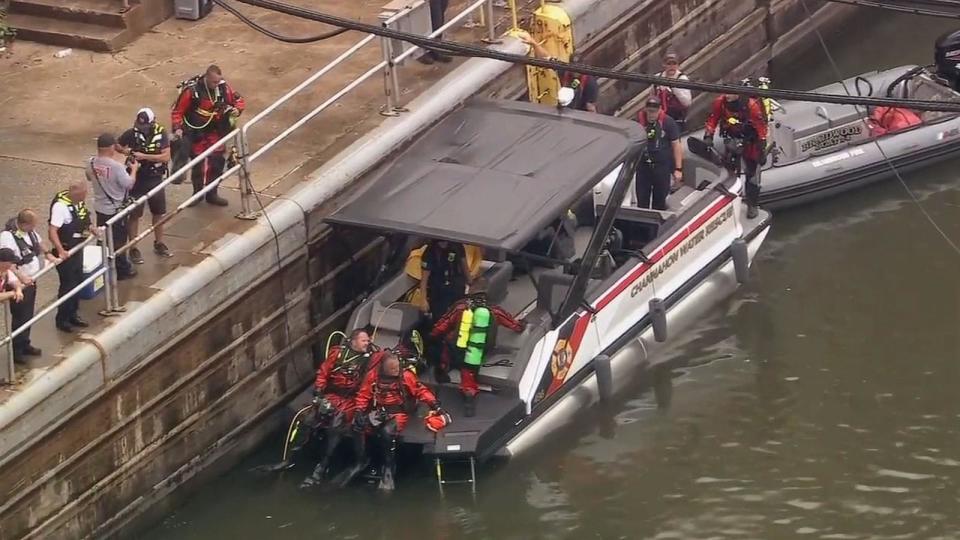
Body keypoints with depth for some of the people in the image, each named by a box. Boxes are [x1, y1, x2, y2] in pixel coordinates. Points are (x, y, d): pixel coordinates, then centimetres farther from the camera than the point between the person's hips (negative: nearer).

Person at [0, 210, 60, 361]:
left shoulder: (29, 231, 0)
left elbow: (39, 243, 22)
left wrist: (49, 256, 10)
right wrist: (21, 278, -44)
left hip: (31, 281, 9)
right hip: (19, 285, -9)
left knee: (28, 315, 20)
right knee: (20, 317, 0)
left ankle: (25, 345, 36)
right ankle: (16, 351, 12)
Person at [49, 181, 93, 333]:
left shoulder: (79, 202, 0)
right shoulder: (61, 206, -27)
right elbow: (52, 231, -30)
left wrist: (90, 229, 6)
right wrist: (61, 251, -37)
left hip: (77, 249, 9)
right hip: (66, 252, -9)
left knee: (78, 281, 19)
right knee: (68, 285, 0)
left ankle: (72, 315, 34)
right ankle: (62, 319, 13)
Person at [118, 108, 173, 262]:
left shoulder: (161, 134, -11)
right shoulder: (131, 134, -13)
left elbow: (166, 157, -17)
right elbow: (117, 145, 3)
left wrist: (144, 156, -25)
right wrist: (127, 151, -18)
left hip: (155, 179, 2)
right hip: (137, 180, -2)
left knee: (158, 213, 16)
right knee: (134, 215, 4)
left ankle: (159, 244, 34)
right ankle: (133, 248, 14)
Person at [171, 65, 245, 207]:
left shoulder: (223, 87, -9)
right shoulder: (191, 90, -22)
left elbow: (239, 100, 5)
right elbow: (177, 111, -15)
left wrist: (236, 109, -16)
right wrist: (177, 128, -25)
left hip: (215, 131, 4)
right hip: (196, 132, -4)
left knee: (217, 162, 6)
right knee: (198, 164, 1)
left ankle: (211, 194, 21)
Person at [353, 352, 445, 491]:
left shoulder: (405, 376, -5)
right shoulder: (373, 376, -2)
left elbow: (421, 391, -2)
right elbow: (363, 396, 3)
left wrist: (435, 405, -13)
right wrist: (359, 412, -10)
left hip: (398, 413, -3)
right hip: (379, 412, 3)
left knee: (388, 432, -32)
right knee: (358, 424, -22)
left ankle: (388, 471, -21)